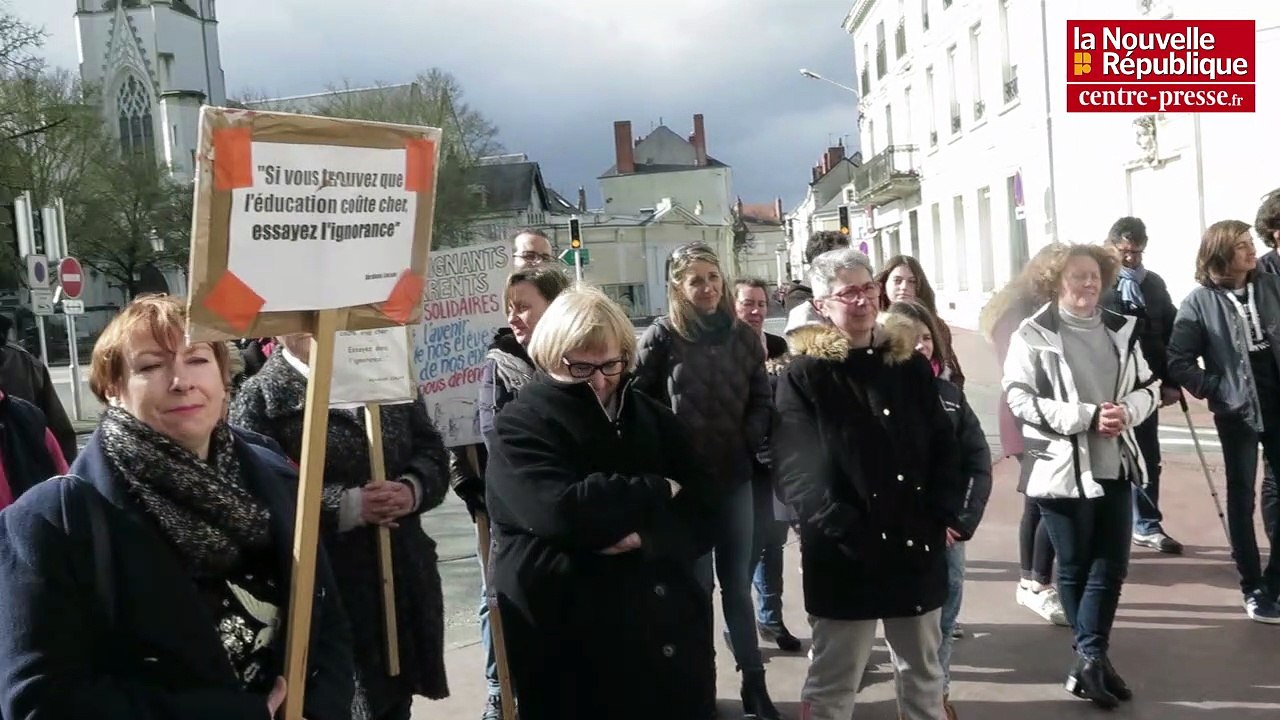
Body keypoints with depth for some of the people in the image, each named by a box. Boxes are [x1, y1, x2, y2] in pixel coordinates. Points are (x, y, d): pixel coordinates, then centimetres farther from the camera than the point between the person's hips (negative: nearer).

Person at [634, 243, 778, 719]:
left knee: (737, 582, 10)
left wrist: (748, 443, -4)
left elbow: (761, 401, 10)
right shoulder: (662, 336, -6)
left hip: (734, 475, 3)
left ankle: (754, 681, 20)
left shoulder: (743, 336, 5)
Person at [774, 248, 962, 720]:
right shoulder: (803, 376, -7)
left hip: (917, 546, 5)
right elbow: (797, 472, -14)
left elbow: (944, 445, 9)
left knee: (923, 671, 19)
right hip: (845, 555, -5)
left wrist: (943, 516, -3)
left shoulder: (909, 363, 8)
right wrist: (849, 534, -20)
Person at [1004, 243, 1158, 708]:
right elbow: (1020, 398, -15)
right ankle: (1093, 657, 23)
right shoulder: (1034, 335, -9)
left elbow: (1149, 386, 13)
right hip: (1062, 468, -5)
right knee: (1075, 567, 8)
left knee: (1112, 566, 4)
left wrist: (1127, 411, -10)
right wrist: (1088, 416, -21)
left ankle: (1089, 658, 13)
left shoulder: (1121, 330, 7)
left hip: (1115, 465, 5)